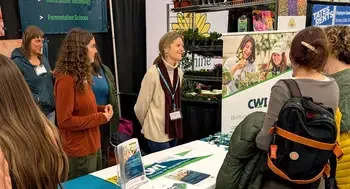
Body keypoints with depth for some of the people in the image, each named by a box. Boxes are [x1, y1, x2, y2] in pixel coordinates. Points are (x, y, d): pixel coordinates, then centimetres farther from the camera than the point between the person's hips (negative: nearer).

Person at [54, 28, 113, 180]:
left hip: (93, 146, 9)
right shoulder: (66, 80, -21)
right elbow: (65, 121, -23)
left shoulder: (81, 76, 9)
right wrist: (100, 118, -18)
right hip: (79, 152, -9)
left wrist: (101, 109, 1)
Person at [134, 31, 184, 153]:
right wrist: (148, 125, 5)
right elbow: (141, 106, -11)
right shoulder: (153, 73, -19)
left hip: (173, 130, 7)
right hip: (157, 132, -7)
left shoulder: (178, 72, 3)